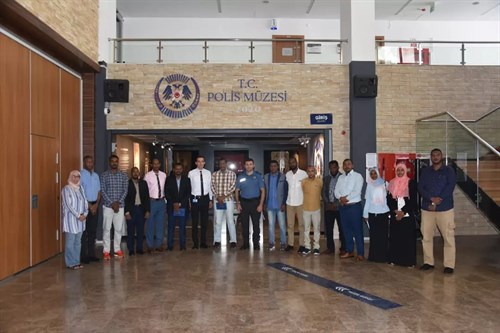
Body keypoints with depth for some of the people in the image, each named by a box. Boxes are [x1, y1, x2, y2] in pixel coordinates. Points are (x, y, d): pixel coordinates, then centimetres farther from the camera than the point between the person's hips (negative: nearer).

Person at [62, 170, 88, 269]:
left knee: (78, 241, 10)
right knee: (70, 241, -3)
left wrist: (85, 213, -5)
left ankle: (76, 261, 16)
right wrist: (78, 215, -15)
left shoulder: (80, 188, 13)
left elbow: (85, 202, 10)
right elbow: (68, 205, -13)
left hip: (81, 218, 6)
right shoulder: (66, 189, -7)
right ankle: (70, 263, 4)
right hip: (70, 218, -6)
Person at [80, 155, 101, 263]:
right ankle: (83, 255, 4)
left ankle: (91, 254, 18)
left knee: (93, 231, 10)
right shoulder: (81, 175, -7)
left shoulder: (96, 175, 13)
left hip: (95, 205, 6)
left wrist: (96, 204, -2)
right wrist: (89, 206, -12)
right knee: (84, 231, -2)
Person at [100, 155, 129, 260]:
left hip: (120, 206, 2)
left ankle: (117, 249, 17)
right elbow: (102, 191, -6)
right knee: (106, 228, 0)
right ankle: (106, 251, 7)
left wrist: (118, 202, -10)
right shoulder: (104, 175, -1)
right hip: (108, 206, -2)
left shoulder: (123, 176, 6)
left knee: (118, 228, 6)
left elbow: (125, 190, 2)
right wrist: (111, 203, -12)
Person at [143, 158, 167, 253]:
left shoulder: (164, 175, 6)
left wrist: (164, 197, 3)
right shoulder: (148, 175, -4)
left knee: (160, 223, 10)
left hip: (161, 201, 3)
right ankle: (150, 246, 14)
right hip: (152, 201, -3)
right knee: (150, 224, 2)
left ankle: (159, 244, 22)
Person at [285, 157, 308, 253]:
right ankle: (290, 244, 15)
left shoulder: (303, 173, -4)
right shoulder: (287, 174, 8)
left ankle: (302, 244, 8)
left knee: (301, 224, 2)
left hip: (300, 203, -4)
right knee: (290, 224, 7)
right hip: (289, 203, 4)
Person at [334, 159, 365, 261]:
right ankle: (349, 251, 22)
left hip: (355, 206, -6)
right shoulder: (340, 178, 15)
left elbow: (357, 191, -15)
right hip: (343, 206, 6)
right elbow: (336, 191, 6)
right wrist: (341, 198, -13)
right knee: (346, 229, 11)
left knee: (357, 230, -3)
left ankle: (360, 253, 3)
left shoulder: (357, 176, -3)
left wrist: (346, 198, -13)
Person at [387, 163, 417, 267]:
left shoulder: (411, 183, 0)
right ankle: (395, 259, 12)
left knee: (408, 238, -3)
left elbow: (413, 200, -6)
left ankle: (409, 261, 2)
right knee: (395, 237, 5)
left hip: (407, 215, -3)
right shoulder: (392, 183, 11)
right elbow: (389, 199, 7)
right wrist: (395, 211, -8)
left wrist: (403, 212, -13)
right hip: (395, 215, 3)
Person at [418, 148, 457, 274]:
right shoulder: (425, 171, 12)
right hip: (427, 208, 3)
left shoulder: (449, 171, 5)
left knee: (448, 237, -3)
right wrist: (432, 198, -15)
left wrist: (437, 201, -15)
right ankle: (428, 262, 17)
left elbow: (450, 186, -8)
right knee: (426, 237, 6)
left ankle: (449, 265, 4)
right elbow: (420, 188, 1)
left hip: (445, 209, -3)